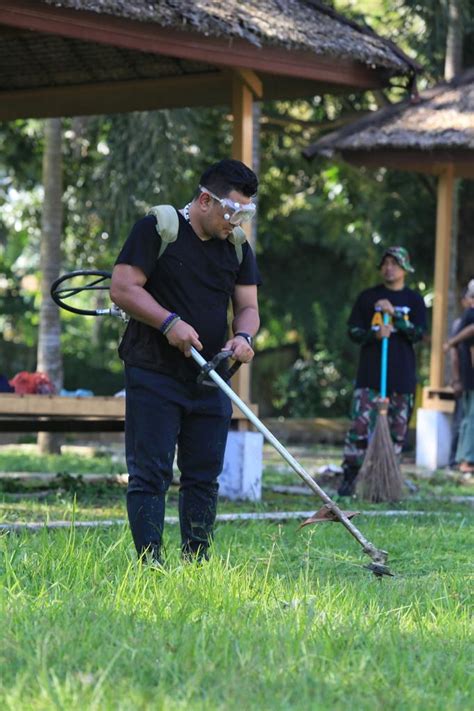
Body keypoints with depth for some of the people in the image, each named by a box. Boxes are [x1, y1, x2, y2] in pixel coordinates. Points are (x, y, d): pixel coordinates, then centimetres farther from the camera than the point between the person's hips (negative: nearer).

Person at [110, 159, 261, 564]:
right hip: (154, 375, -6)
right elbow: (123, 287, -11)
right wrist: (169, 322, -22)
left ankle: (197, 563, 14)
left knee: (204, 476, 7)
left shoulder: (238, 247, 13)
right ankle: (150, 562, -9)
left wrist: (243, 336, -10)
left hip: (210, 379, 6)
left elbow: (248, 306, 13)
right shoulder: (157, 230, -5)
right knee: (150, 475, -8)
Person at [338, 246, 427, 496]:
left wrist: (393, 314, -14)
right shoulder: (367, 297, 9)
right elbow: (353, 331, 4)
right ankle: (349, 478, -7)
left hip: (402, 375, 1)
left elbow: (418, 333, -4)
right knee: (360, 426, -10)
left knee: (397, 429, 2)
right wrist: (375, 335, -15)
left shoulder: (414, 300, 9)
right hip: (370, 374, -1)